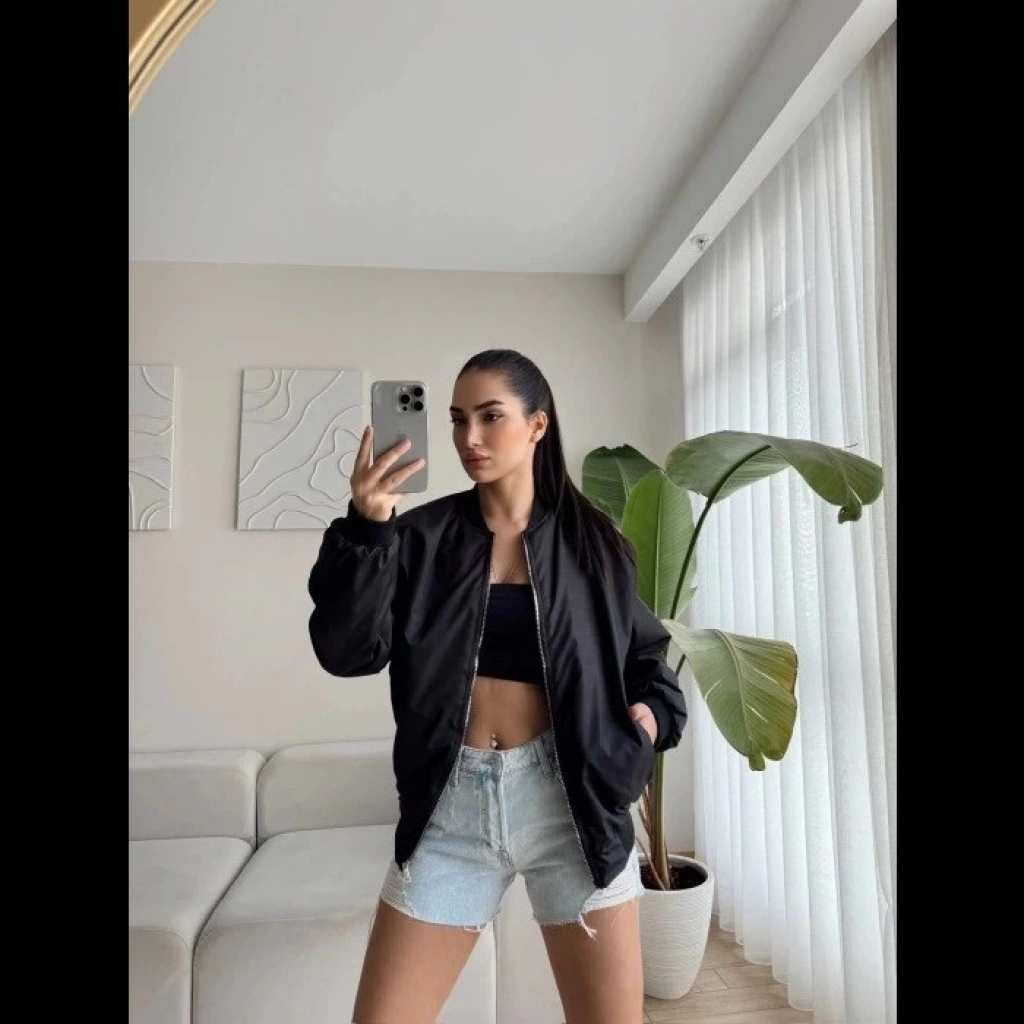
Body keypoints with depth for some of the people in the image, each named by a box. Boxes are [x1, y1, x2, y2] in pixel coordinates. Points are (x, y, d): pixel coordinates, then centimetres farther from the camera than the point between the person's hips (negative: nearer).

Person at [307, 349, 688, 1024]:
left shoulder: (591, 540, 2)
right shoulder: (423, 535, 0)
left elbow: (646, 652, 16)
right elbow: (348, 650, -11)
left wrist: (653, 711, -3)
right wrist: (364, 528, -24)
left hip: (570, 797, 0)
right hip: (452, 802, 1)